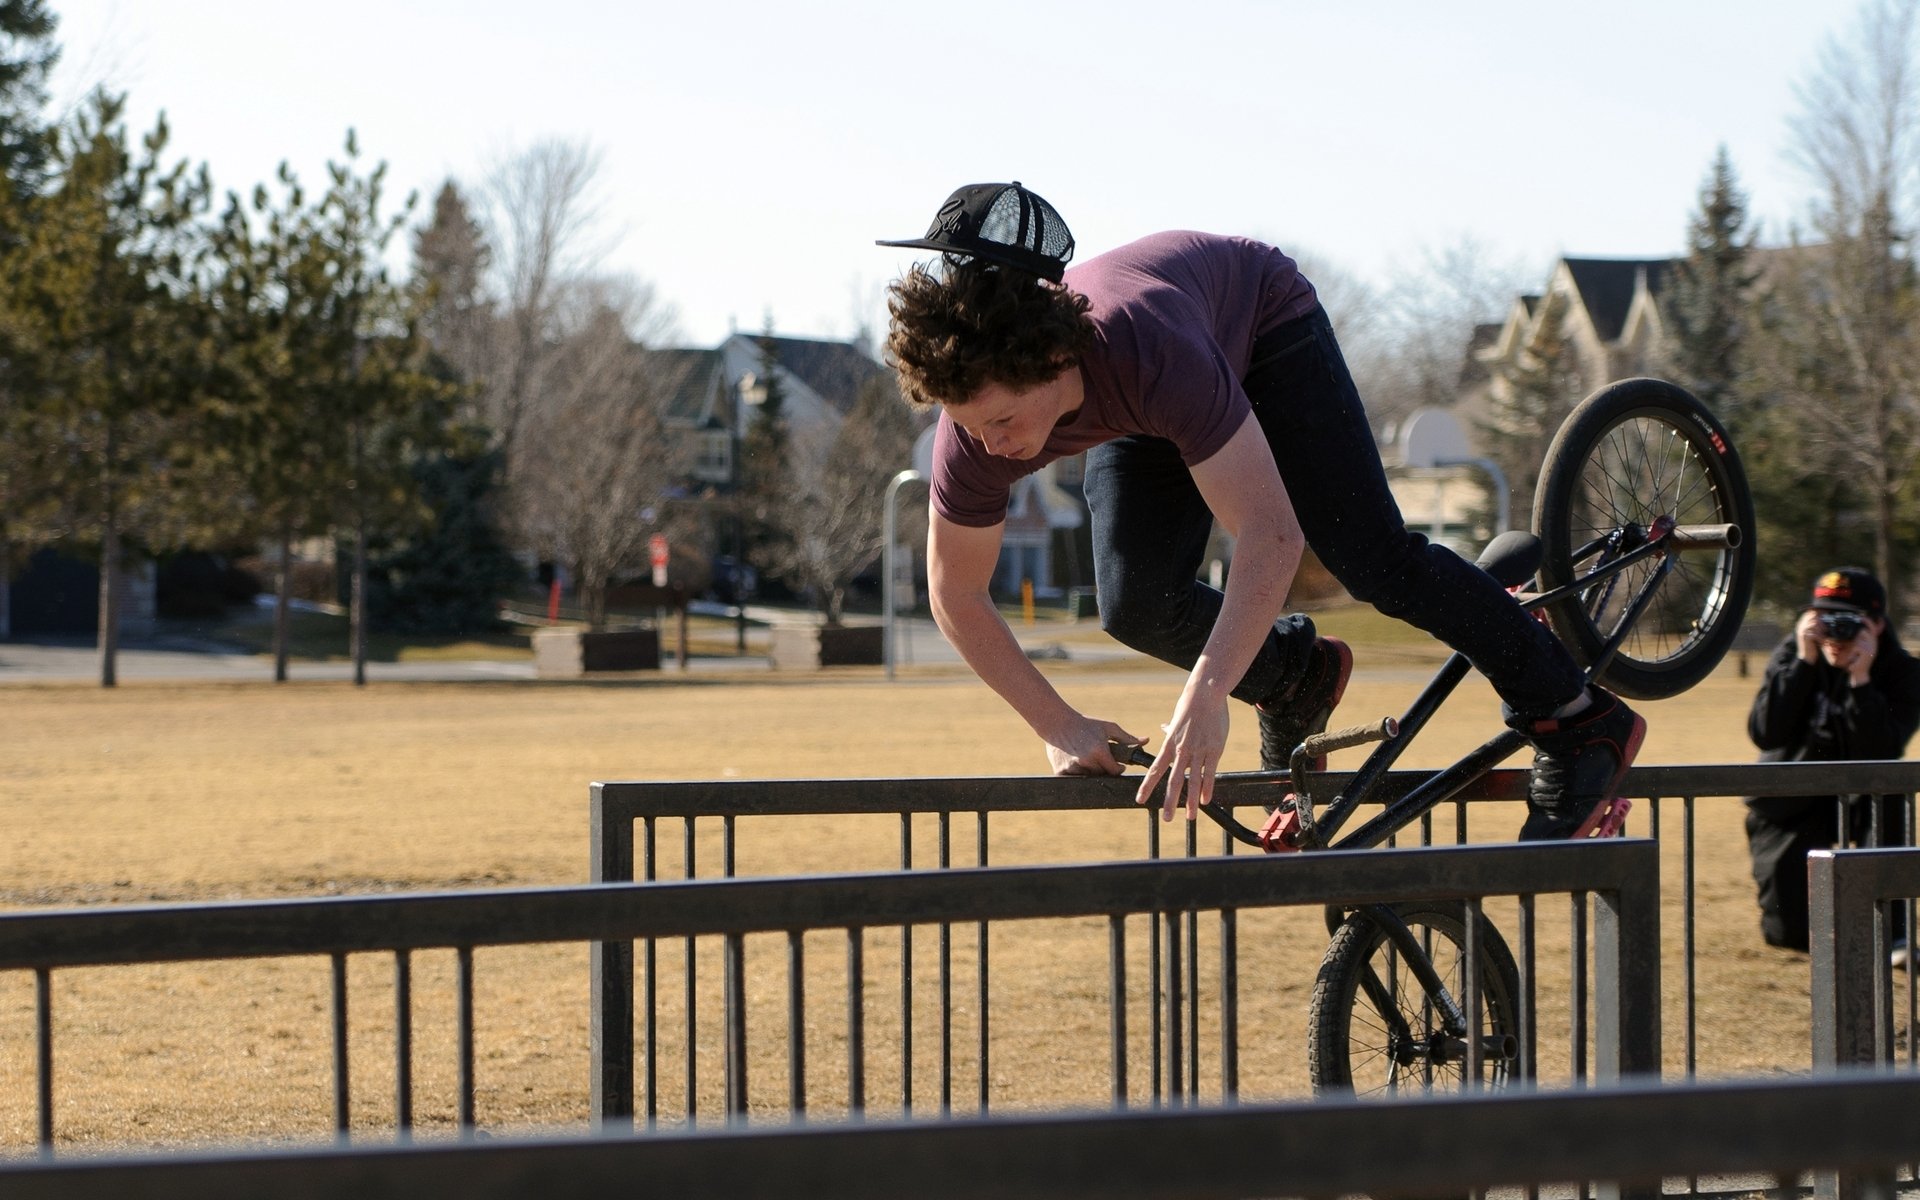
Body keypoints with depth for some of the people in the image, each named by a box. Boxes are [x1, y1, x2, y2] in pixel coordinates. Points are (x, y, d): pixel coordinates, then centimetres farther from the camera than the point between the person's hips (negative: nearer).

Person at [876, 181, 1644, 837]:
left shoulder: (1148, 350, -47)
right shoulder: (974, 429, -32)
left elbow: (1270, 533, -48)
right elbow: (956, 595, -16)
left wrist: (1204, 695, -53)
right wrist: (1058, 727, -20)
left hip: (1264, 329, -4)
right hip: (1145, 420, 4)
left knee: (1375, 562, -12)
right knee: (1135, 605, -15)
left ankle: (1579, 721, 5)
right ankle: (1298, 679, 15)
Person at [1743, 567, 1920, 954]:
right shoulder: (1792, 653, -14)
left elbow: (1879, 755, -30)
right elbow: (1764, 733, -27)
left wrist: (1860, 680, -37)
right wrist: (1804, 662, -32)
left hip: (1856, 798, -1)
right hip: (1789, 804, 1)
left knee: (1886, 795, -37)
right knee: (1788, 930, -7)